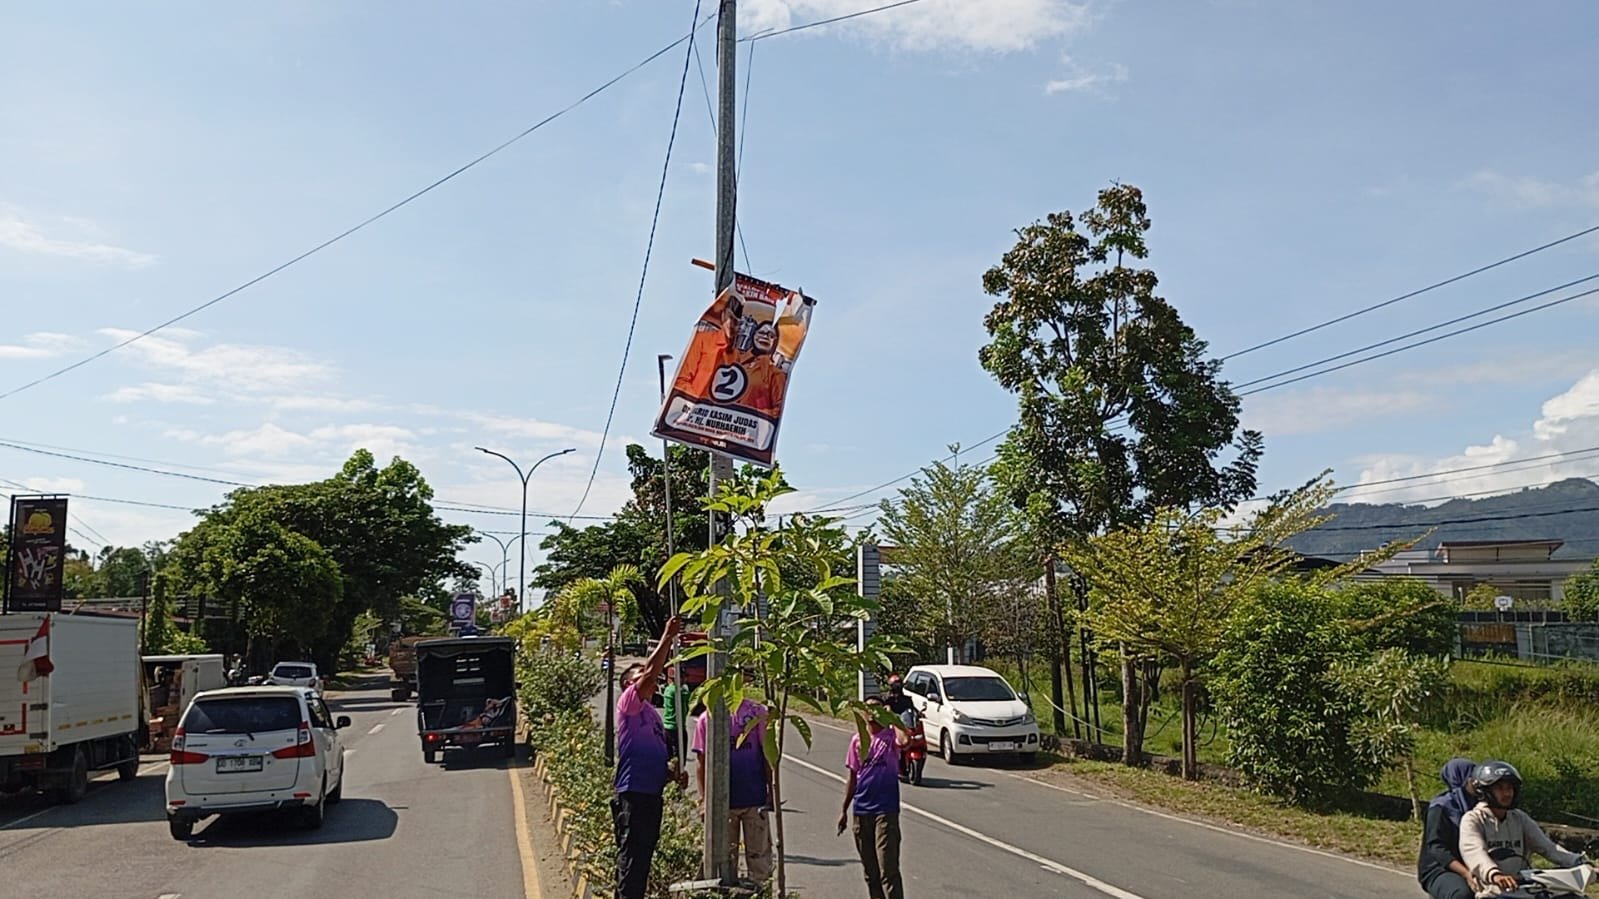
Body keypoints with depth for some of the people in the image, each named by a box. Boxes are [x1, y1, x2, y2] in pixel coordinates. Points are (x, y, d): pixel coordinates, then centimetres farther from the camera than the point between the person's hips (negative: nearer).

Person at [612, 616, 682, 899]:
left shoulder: (652, 713, 21)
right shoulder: (629, 702, -4)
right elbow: (652, 671, -19)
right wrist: (667, 637, -18)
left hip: (653, 792, 9)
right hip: (633, 793, -9)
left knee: (643, 855, 13)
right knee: (632, 857, -8)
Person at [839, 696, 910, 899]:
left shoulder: (890, 736, -4)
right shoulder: (857, 740, 8)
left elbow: (905, 741, -30)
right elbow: (853, 778, 14)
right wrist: (844, 810, 14)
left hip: (886, 811, -5)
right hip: (861, 811, 5)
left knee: (888, 869, -9)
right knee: (870, 870, 12)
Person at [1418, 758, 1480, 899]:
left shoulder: (1475, 807, 14)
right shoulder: (1441, 807, -6)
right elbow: (1436, 846, -16)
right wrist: (1465, 873, -30)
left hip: (1470, 868, 7)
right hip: (1439, 870, -7)